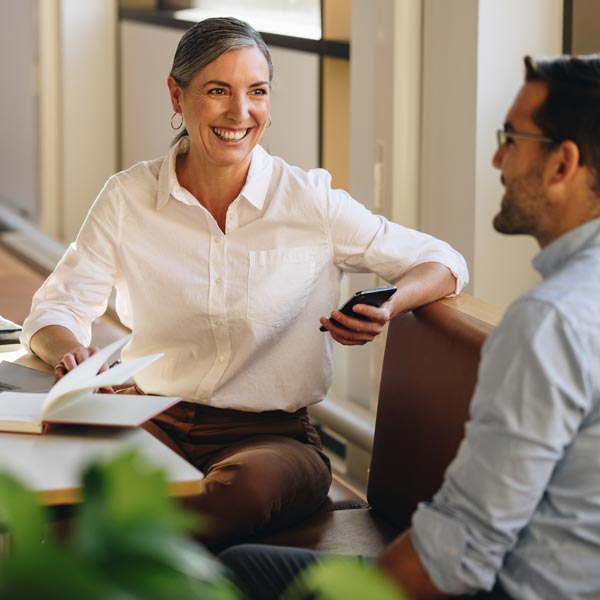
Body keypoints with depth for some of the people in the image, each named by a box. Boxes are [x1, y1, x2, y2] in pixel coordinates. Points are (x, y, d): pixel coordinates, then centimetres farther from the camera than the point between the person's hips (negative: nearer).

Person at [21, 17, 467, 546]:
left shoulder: (310, 201, -1)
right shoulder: (128, 198, 3)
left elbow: (444, 264, 4)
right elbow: (57, 309, 6)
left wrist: (387, 308, -19)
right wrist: (67, 350, -19)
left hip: (272, 435, -1)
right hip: (153, 423, 1)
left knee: (251, 482, -38)